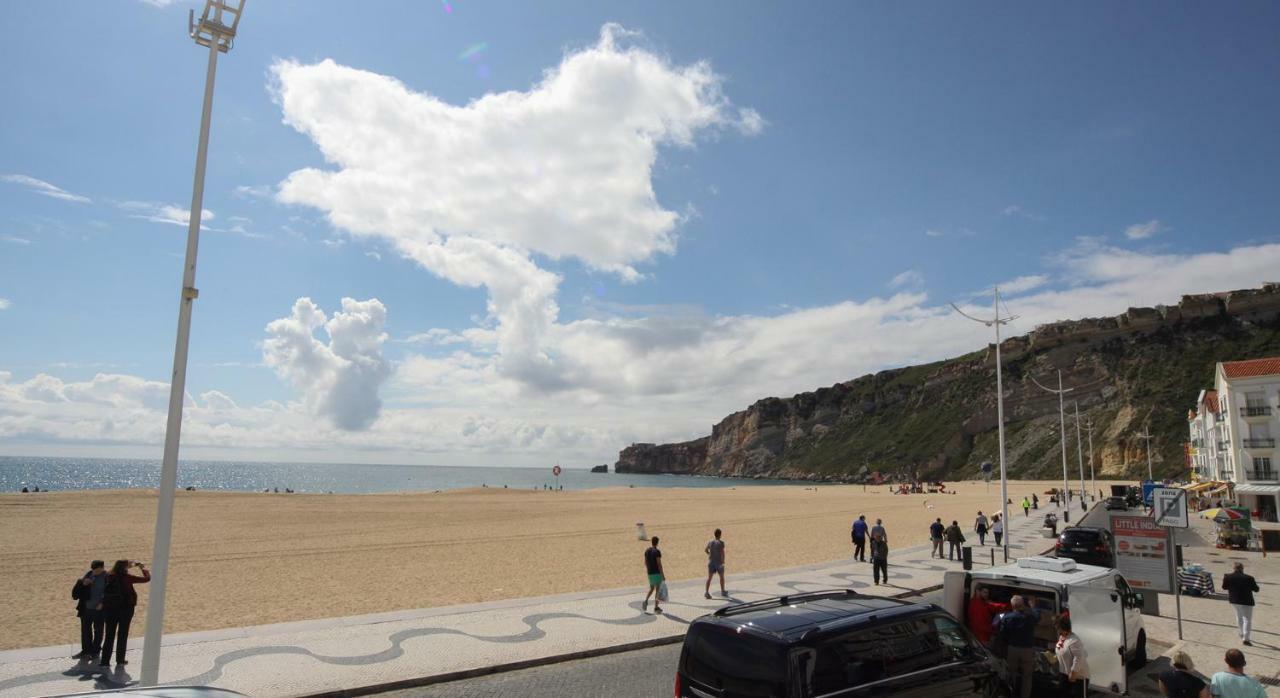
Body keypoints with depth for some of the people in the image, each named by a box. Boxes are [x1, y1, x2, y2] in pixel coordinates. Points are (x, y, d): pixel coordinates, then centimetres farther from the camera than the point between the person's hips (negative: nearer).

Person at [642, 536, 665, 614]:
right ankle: (656, 607, 8)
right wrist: (662, 575, -13)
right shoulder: (657, 552, -17)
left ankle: (645, 601, 1)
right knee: (657, 589, 5)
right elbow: (659, 564, -19)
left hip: (650, 573, 6)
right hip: (657, 573, -6)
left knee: (651, 588, 21)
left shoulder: (647, 550, 4)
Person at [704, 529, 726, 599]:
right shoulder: (721, 543, -11)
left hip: (711, 561, 3)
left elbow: (706, 550, 15)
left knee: (709, 577, -1)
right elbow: (722, 552, -20)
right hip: (719, 562, -3)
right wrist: (723, 561, -18)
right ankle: (723, 591, 28)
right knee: (722, 576, 16)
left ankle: (706, 592, -15)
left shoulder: (710, 542, 4)